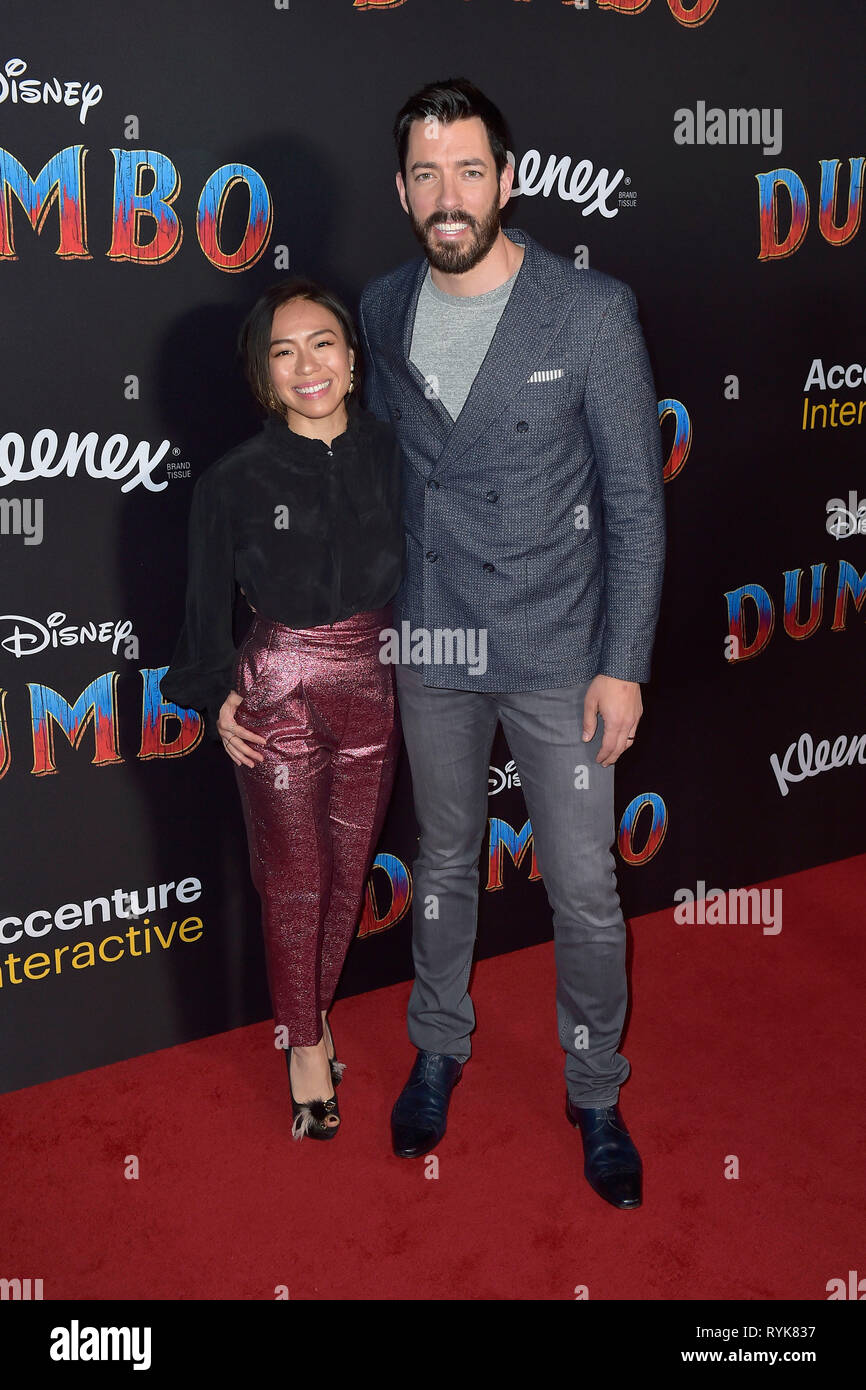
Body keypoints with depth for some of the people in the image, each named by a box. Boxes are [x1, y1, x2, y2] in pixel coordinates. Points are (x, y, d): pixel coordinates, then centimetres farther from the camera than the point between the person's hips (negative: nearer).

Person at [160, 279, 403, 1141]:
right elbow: (209, 601, -1)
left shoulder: (391, 457, -3)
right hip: (278, 697, -3)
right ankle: (305, 1043, 28)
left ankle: (313, 1008, 40)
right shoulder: (235, 481, -10)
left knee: (349, 871, 16)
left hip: (370, 694, 3)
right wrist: (216, 698, -3)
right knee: (294, 883, 8)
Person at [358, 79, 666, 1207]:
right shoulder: (383, 310, 1)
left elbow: (636, 502, -8)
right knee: (444, 864, 19)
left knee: (585, 892, 4)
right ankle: (440, 1050, 41)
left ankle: (597, 1095, 27)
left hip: (559, 652, -3)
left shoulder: (593, 311, -11)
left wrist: (623, 663, -10)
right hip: (432, 648, 3)